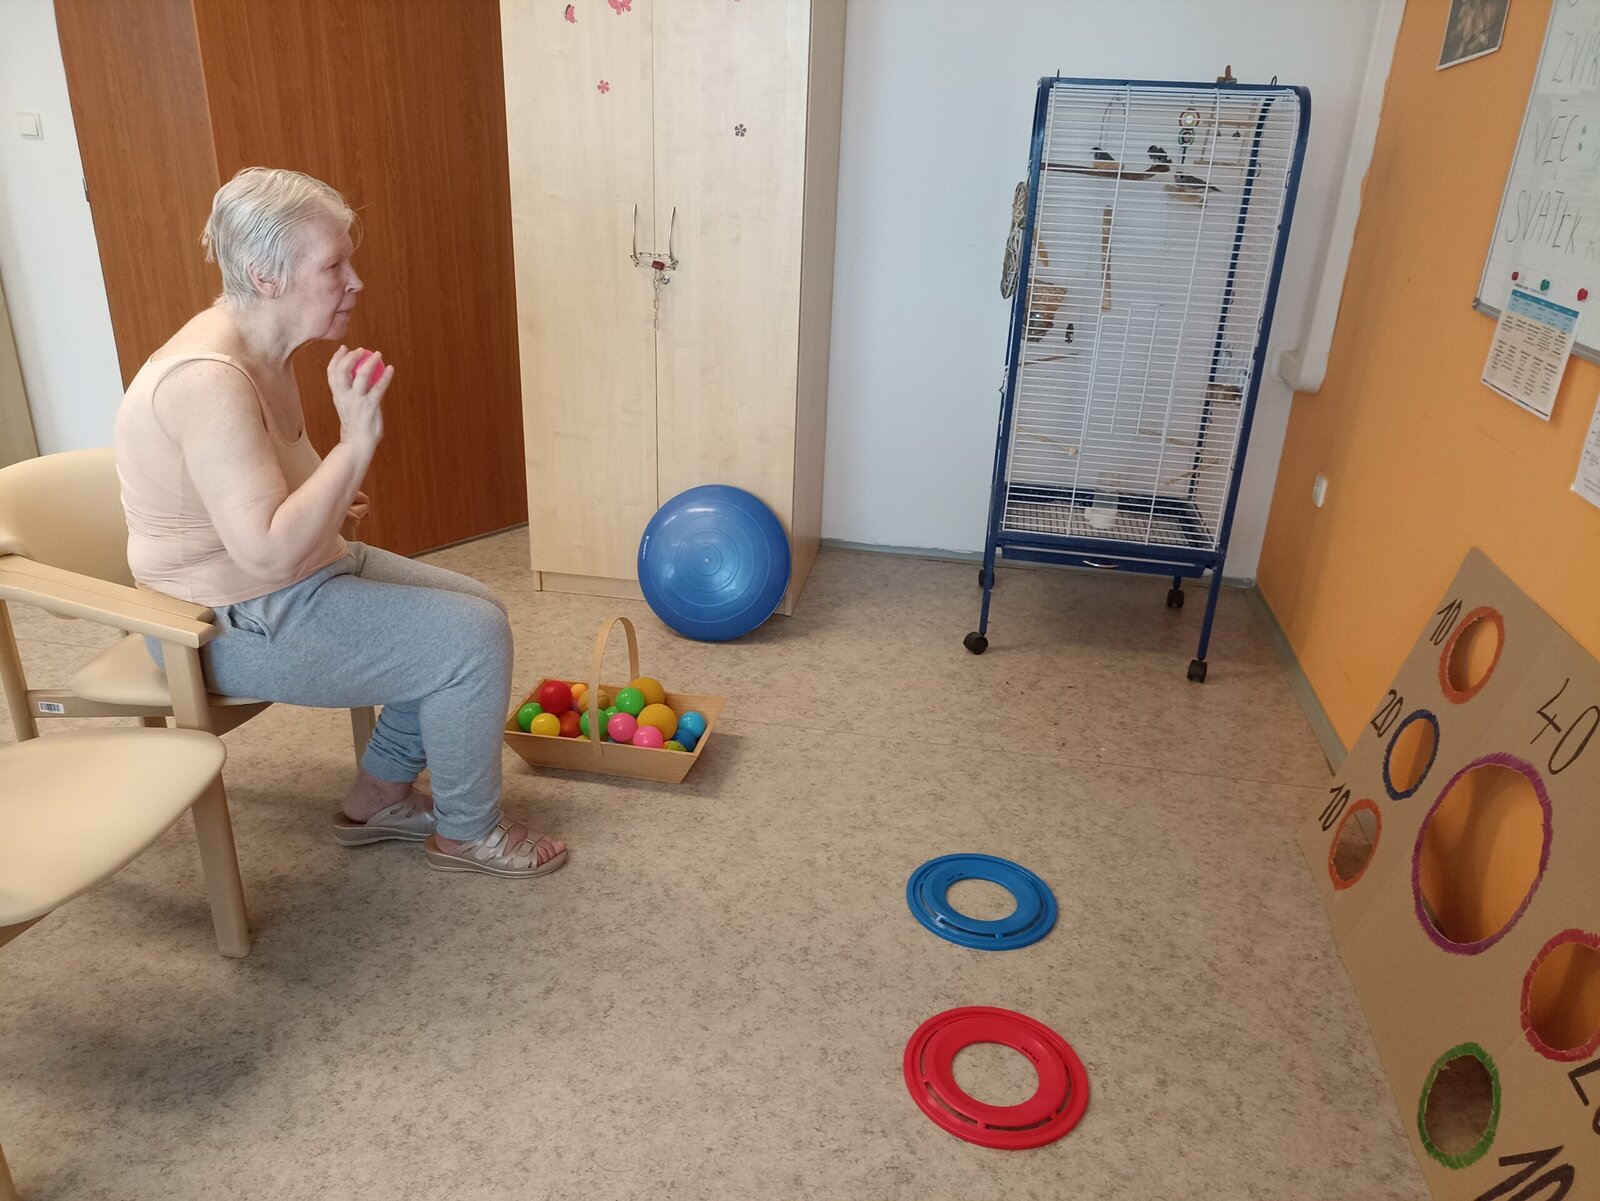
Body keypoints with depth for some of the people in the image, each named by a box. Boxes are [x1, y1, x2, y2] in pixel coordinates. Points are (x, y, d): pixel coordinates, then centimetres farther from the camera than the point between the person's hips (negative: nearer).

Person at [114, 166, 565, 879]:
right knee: (474, 639, -15)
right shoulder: (208, 379, -27)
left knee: (473, 608, 10)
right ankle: (465, 834, 6)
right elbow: (269, 553, -32)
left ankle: (377, 799, 20)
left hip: (302, 573, 10)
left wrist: (330, 508, 8)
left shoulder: (258, 348, 4)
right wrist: (356, 441, -33)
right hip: (238, 626, -10)